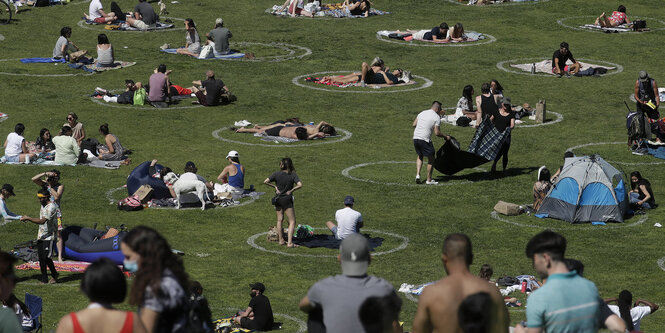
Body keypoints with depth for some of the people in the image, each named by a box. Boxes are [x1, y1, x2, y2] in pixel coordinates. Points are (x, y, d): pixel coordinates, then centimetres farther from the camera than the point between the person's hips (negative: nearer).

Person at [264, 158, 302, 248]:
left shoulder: (277, 174, -7)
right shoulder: (293, 175, -12)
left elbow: (265, 182, -11)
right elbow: (300, 185, -24)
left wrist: (274, 186, -1)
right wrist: (291, 190, -12)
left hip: (278, 199, 3)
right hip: (287, 199, -3)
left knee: (279, 219, 18)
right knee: (292, 221, 2)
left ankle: (281, 240, 24)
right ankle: (289, 242, -9)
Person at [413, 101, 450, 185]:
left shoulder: (422, 113, 14)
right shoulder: (437, 117, -3)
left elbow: (414, 124, 14)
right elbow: (437, 133, -8)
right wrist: (445, 136, 7)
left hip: (415, 137, 6)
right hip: (425, 139, -6)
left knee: (420, 156, 27)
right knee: (431, 159, 10)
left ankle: (418, 175, 13)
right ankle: (429, 180, 14)